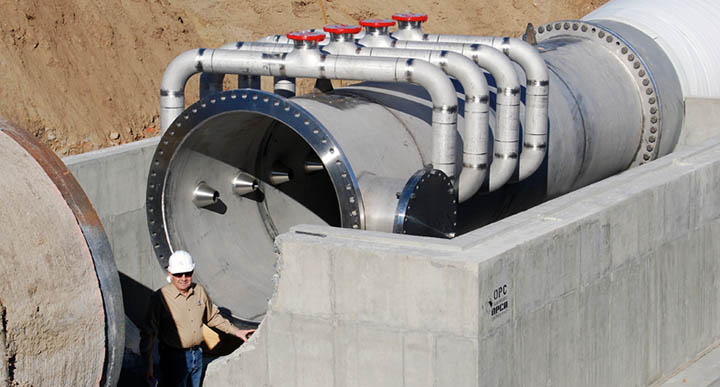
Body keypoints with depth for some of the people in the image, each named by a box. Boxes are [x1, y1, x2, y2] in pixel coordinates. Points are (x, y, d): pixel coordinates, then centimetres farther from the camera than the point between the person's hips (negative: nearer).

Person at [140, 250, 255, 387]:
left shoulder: (199, 291, 3)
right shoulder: (160, 297, -14)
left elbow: (213, 317, 21)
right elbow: (148, 333, -11)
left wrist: (236, 331, 19)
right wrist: (148, 366, -14)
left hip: (197, 355, 6)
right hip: (174, 358, -6)